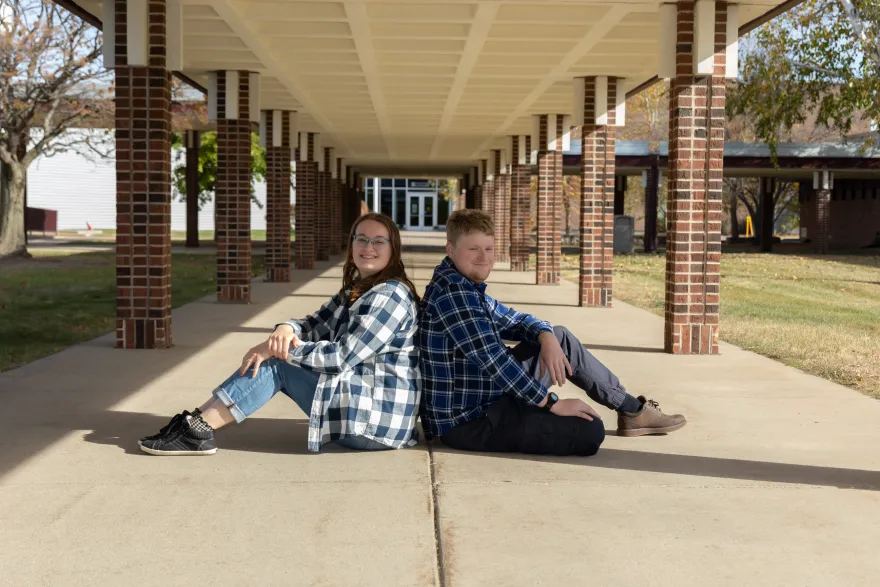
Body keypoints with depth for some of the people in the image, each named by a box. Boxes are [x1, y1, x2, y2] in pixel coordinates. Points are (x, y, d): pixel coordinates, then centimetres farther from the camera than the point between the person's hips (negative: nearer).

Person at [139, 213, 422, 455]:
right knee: (275, 359, 2)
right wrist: (286, 330, -14)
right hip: (362, 404, 9)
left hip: (376, 417, -9)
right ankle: (196, 423, -3)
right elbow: (314, 326, 10)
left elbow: (342, 357, -19)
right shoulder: (356, 291, 17)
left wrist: (284, 349, -15)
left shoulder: (390, 295, -14)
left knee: (275, 364, -11)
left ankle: (198, 430, -10)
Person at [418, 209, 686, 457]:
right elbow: (491, 358, -27)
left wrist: (547, 337, -7)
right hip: (467, 423, -11)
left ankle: (632, 409, 25)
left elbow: (516, 321, 17)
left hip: (483, 401, 11)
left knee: (561, 337, 18)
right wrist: (551, 404, -21)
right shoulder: (453, 291, -22)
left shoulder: (468, 289, 11)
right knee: (589, 430, -21)